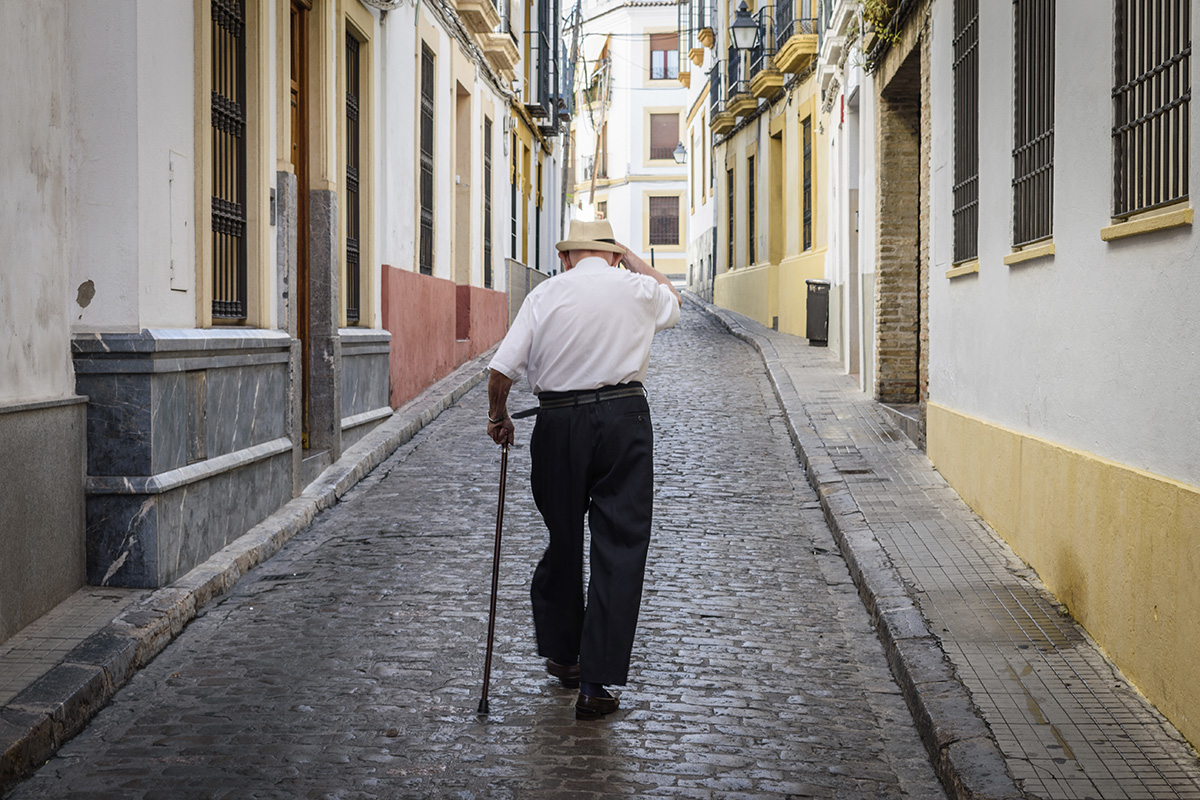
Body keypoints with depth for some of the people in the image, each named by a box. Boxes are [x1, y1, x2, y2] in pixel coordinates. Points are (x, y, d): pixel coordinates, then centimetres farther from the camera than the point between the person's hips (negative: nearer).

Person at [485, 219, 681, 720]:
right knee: (620, 547, 1)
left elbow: (501, 371, -4)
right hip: (623, 419, -1)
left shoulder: (545, 294, 2)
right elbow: (672, 303, 30)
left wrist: (498, 417, 14)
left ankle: (561, 654, 34)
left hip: (559, 424, 1)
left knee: (563, 540, 17)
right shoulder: (636, 288, 4)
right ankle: (596, 683, -2)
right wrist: (630, 257, 34)